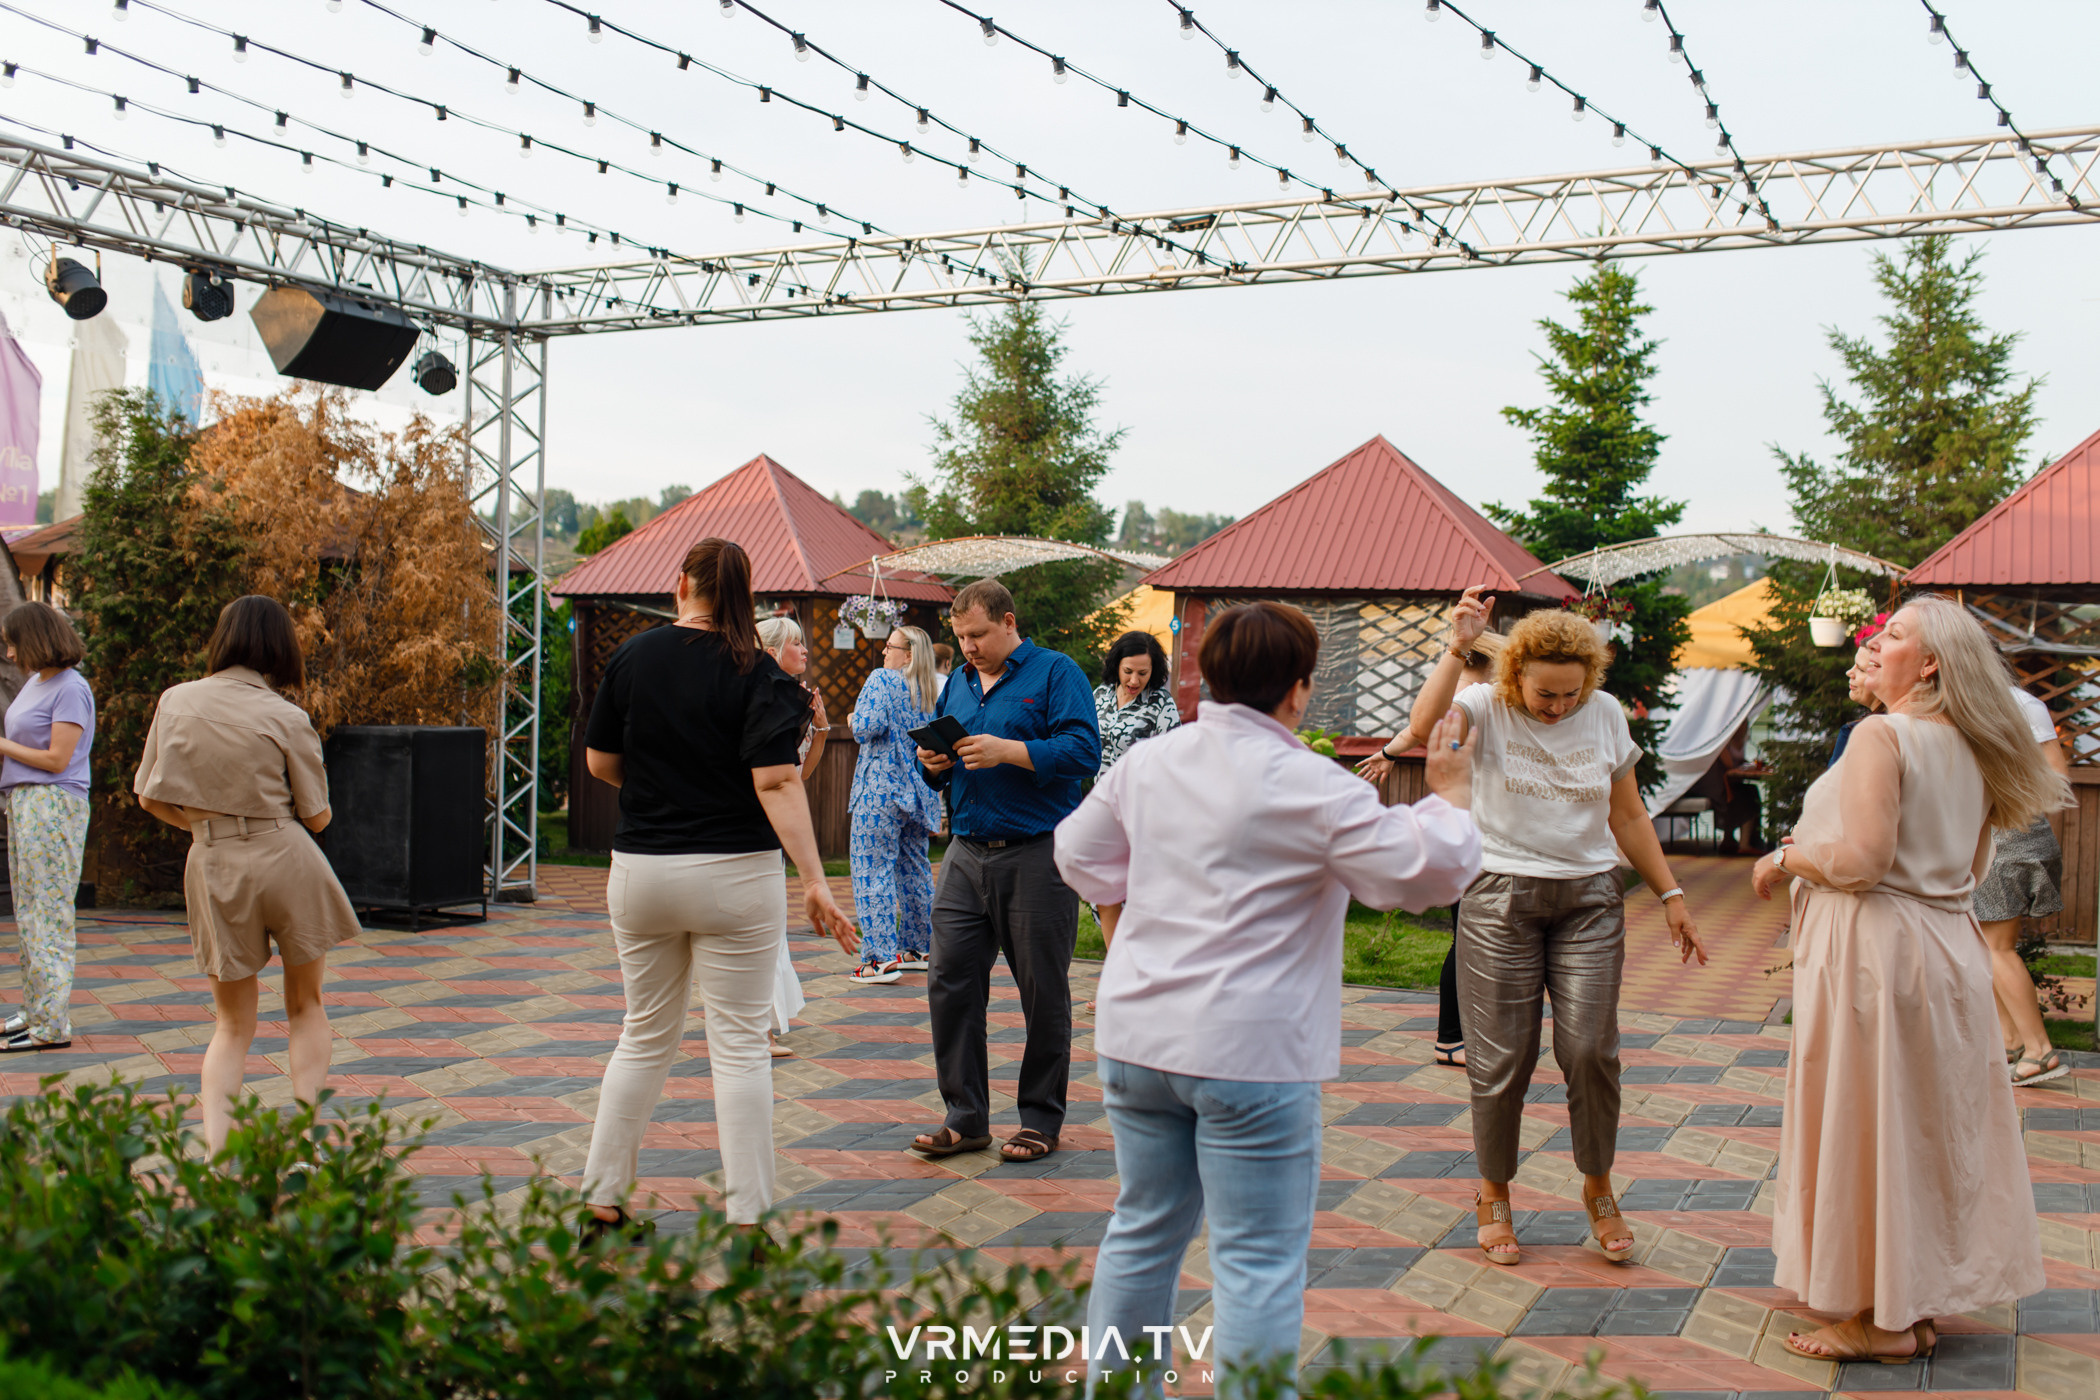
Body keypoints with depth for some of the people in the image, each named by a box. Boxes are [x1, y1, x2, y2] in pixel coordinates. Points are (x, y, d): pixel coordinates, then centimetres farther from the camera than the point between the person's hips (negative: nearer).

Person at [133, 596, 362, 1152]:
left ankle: (214, 1144, -3)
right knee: (306, 1008, 16)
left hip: (213, 868, 2)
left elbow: (151, 797, 5)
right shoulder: (286, 718, -9)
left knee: (233, 1026, 14)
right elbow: (318, 817, -2)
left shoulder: (176, 701, -1)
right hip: (286, 860, -2)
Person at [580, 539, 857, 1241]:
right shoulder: (756, 673, -8)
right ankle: (746, 1218, 5)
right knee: (739, 1044, 3)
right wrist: (815, 882, -20)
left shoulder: (631, 657, 1)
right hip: (734, 872, -3)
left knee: (645, 1037, 16)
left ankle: (600, 1204, 23)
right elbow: (776, 782, -18)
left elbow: (599, 762, 6)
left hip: (640, 869, 3)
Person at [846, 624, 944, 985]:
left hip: (882, 786, -7)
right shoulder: (933, 691, 12)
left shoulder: (882, 680, -8)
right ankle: (916, 949, 22)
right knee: (914, 868, 15)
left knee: (872, 869, -6)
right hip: (919, 791, 7)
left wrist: (855, 722, 0)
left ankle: (880, 958, -11)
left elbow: (868, 726, -18)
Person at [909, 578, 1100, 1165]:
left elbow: (1084, 751, -15)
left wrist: (1007, 751, -21)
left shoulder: (1056, 672, -3)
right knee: (949, 982, 2)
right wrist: (935, 765, -1)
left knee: (1044, 993, 3)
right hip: (968, 854, 6)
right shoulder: (958, 683, 16)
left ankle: (1041, 1120, 16)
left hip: (1037, 857, -6)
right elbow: (943, 766, 23)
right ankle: (965, 1117, 13)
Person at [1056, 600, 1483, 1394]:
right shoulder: (1310, 786, -14)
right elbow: (1427, 871, -12)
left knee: (1144, 1231, 20)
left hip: (1136, 1036, 7)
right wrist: (1450, 793, 4)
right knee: (1258, 1260, 1)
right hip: (1250, 1053, -7)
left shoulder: (1148, 761, 7)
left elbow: (1080, 851, 20)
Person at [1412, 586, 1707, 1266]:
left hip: (1589, 898, 2)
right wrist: (1458, 648, -31)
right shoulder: (1486, 707, -5)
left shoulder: (1605, 715, 5)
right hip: (1501, 897, -2)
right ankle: (1493, 1195, 21)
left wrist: (1670, 896, 13)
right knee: (1502, 1057, 2)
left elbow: (1628, 816, 13)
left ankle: (1598, 1188, 21)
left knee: (1591, 1049, -2)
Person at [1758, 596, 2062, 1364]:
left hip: (1876, 947, -8)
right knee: (1932, 1125, 15)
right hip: (1948, 947, 9)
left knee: (1867, 1127, 1)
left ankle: (1881, 1318, 9)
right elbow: (1969, 865, 17)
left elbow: (1863, 858, -23)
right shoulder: (1970, 747, 10)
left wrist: (1784, 860, -8)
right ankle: (1920, 1303, 24)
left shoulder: (1882, 735, -16)